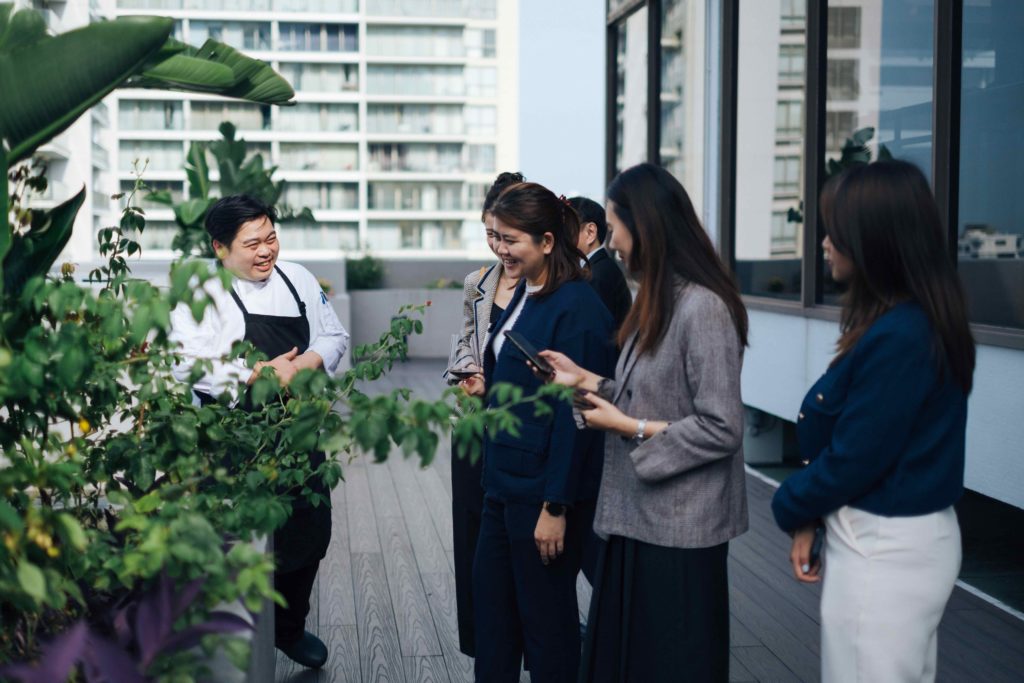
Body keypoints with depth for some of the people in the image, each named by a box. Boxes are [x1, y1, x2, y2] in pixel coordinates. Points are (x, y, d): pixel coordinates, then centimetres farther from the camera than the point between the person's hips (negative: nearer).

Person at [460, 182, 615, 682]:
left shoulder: (577, 308, -19)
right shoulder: (525, 295, 8)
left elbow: (573, 411, -21)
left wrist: (556, 507, -20)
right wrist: (487, 387, 3)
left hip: (543, 490, -9)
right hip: (506, 481, 9)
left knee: (545, 613, 7)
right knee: (491, 600, 18)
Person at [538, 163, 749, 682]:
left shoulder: (703, 308, -20)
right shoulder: (659, 299, 10)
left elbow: (722, 429, -21)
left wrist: (628, 429, -16)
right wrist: (588, 380, 8)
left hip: (679, 528, -9)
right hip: (636, 514, 9)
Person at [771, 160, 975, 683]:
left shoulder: (897, 337, -25)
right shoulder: (917, 321, 6)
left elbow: (855, 458, -22)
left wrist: (791, 508, -4)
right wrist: (814, 516, 5)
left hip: (884, 549, -9)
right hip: (906, 536, 9)